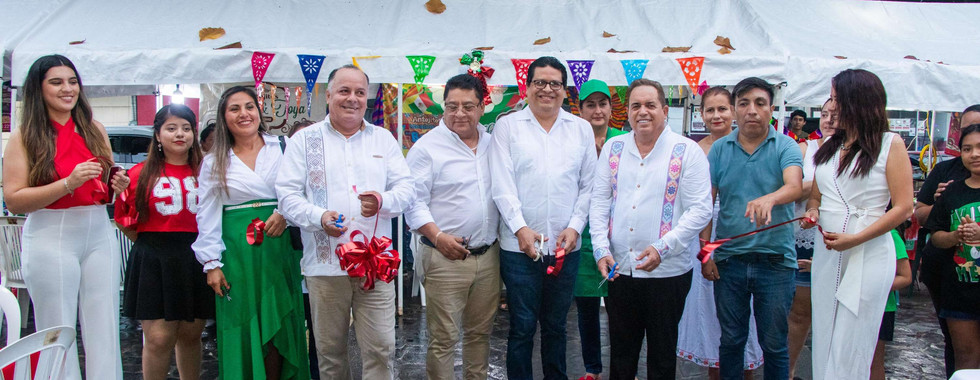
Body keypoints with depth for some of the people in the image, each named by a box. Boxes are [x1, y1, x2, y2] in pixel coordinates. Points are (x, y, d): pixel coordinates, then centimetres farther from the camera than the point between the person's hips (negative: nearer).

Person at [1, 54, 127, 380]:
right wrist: (68, 183, -19)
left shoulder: (95, 130, 10)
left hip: (100, 234, 4)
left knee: (105, 332, 4)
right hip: (50, 240, -3)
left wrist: (116, 186, -1)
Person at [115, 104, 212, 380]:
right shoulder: (141, 174, 0)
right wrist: (153, 243, 3)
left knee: (191, 335, 11)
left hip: (195, 261, 2)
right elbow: (124, 219, 5)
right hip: (154, 262, -2)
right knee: (158, 339, -3)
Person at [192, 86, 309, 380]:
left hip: (278, 246, 0)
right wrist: (211, 263, -1)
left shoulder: (282, 149, 6)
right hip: (236, 253, 0)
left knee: (278, 326, 3)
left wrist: (285, 213, -14)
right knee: (242, 328, 2)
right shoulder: (214, 162, 9)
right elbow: (207, 215, 6)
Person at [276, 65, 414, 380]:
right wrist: (319, 217, -16)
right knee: (329, 351, 10)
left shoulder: (383, 138, 12)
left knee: (380, 349, -1)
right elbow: (287, 194, 2)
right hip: (325, 264, 0)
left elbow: (407, 189, 9)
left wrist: (383, 201, -13)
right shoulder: (305, 140, 7)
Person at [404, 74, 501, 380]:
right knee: (444, 338, 0)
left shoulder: (493, 144, 11)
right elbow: (414, 202, -8)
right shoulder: (427, 147, -6)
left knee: (480, 332, 15)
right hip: (446, 257, -5)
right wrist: (438, 236, -18)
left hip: (488, 256, 5)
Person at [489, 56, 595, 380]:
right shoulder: (507, 126, 2)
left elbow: (589, 185, 8)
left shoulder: (581, 129, 9)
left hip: (565, 247, 2)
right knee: (522, 327, 4)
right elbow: (502, 185, -5)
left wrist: (575, 227, -4)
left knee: (556, 326, 14)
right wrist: (520, 227, -15)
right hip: (520, 245, -2)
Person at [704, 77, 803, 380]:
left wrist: (769, 199, -43)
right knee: (731, 340, 13)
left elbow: (794, 186, -21)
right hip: (729, 259, 2)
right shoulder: (719, 149, 4)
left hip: (775, 260, -2)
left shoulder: (785, 146, -3)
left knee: (774, 345, 9)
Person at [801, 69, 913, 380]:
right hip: (826, 254, 5)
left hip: (868, 255, -5)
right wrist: (811, 213, -1)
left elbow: (903, 208, -9)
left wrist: (855, 239, -17)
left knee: (850, 353, -1)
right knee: (823, 345, 9)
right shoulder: (829, 146, 13)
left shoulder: (891, 144, -3)